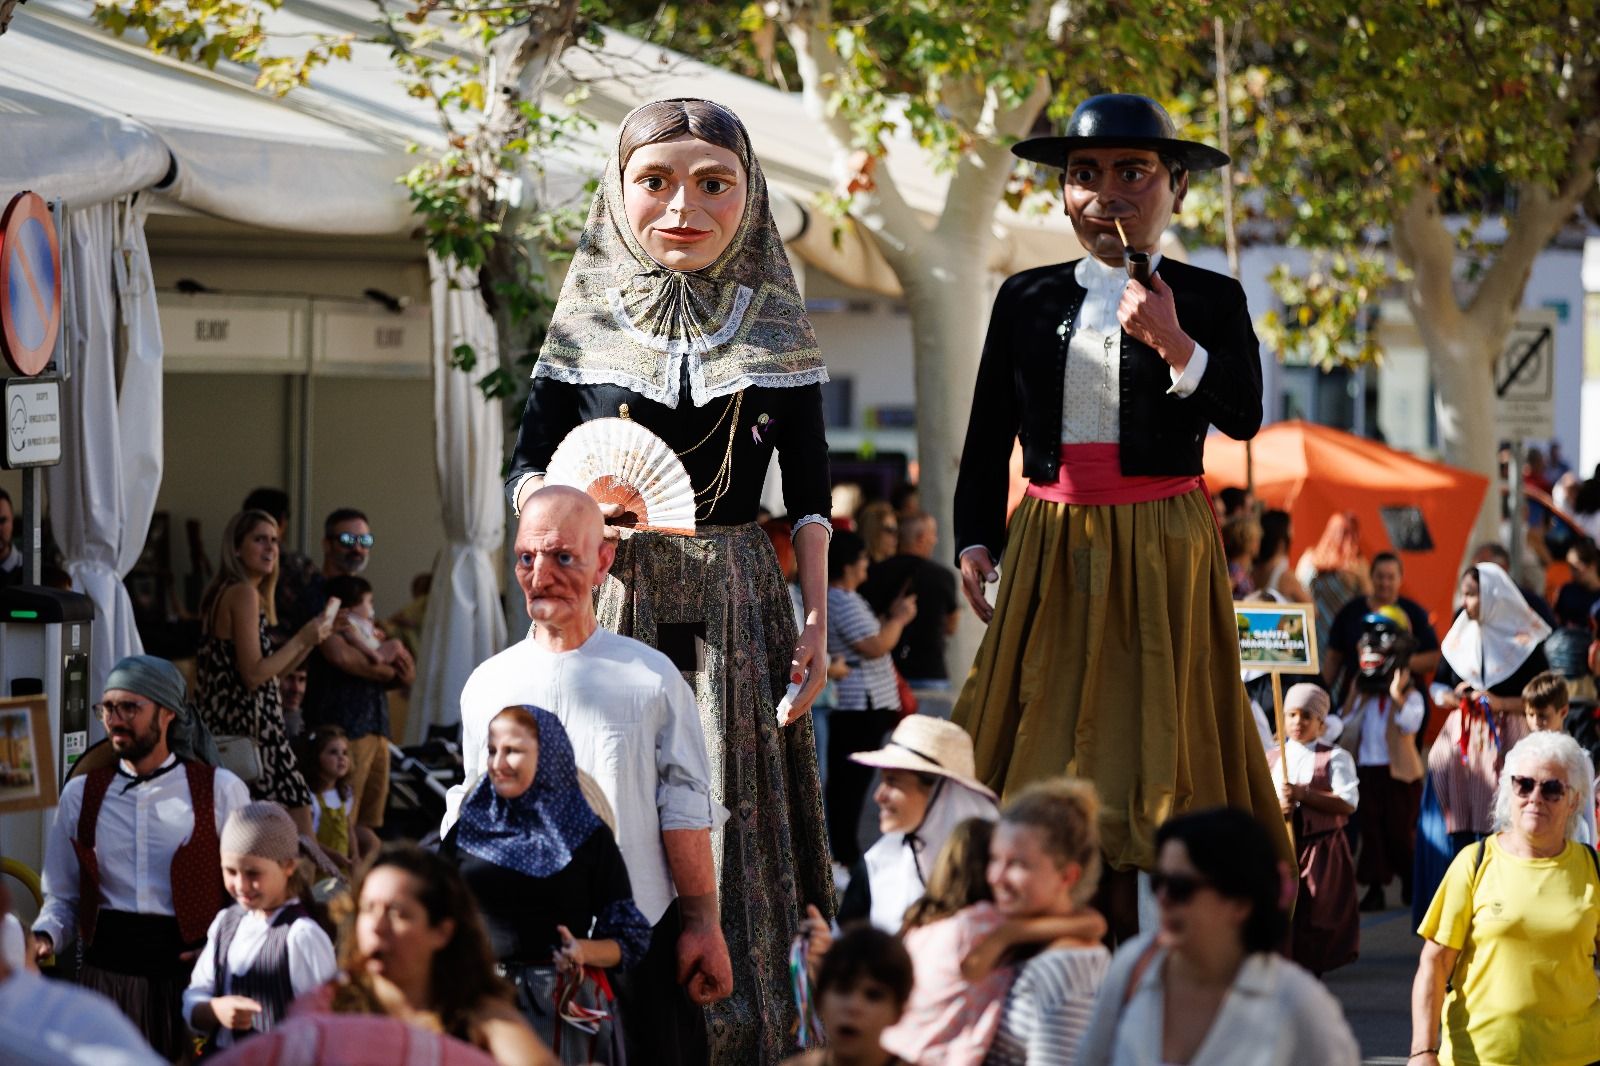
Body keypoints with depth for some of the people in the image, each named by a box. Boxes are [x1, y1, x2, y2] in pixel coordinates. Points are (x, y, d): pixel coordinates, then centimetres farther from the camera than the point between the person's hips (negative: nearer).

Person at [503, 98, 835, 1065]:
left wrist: (817, 620, -2)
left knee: (734, 828, 0)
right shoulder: (587, 322, 4)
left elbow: (809, 494, 6)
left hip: (738, 606, 0)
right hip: (611, 600, 0)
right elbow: (527, 465, 8)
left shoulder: (774, 325, 5)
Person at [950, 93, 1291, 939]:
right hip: (1052, 548, 2)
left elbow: (1243, 418, -11)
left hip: (1162, 551, -2)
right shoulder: (1027, 300, 9)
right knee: (1044, 734, 0)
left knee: (1148, 737, -3)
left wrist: (1176, 345, -24)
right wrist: (973, 540, 1)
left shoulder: (1209, 300, 2)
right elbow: (987, 435, 11)